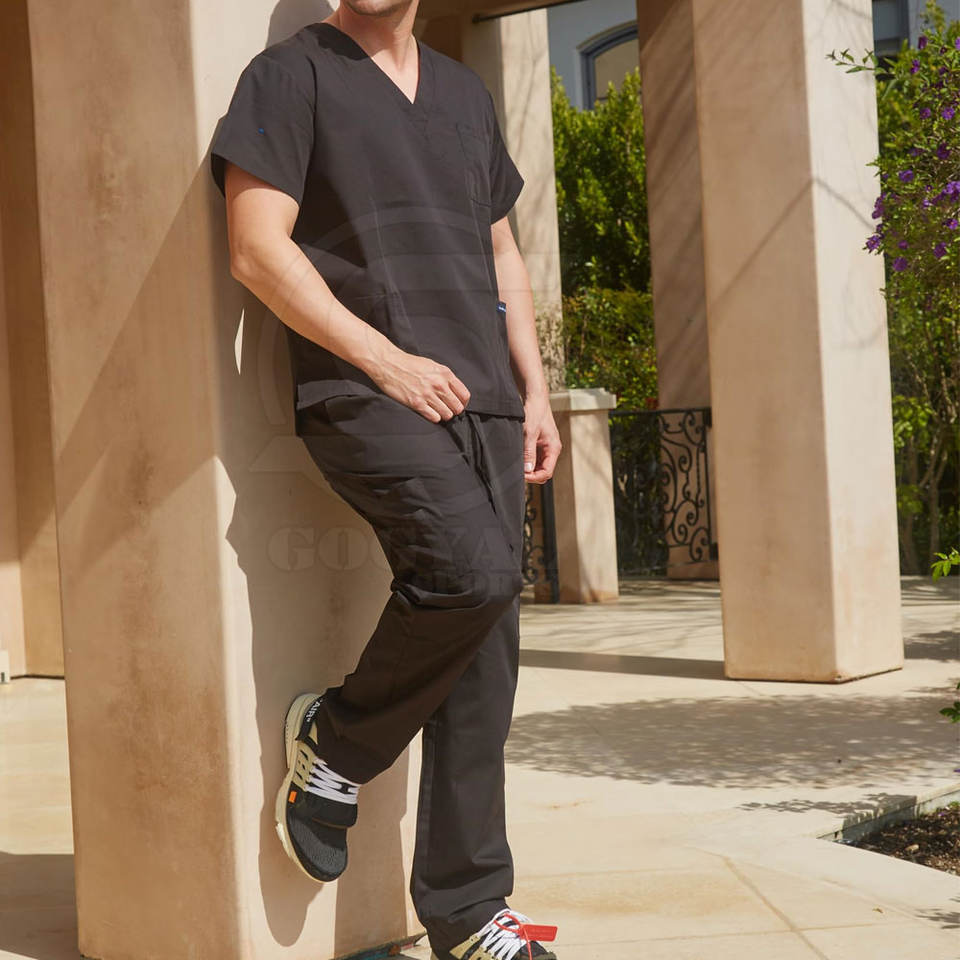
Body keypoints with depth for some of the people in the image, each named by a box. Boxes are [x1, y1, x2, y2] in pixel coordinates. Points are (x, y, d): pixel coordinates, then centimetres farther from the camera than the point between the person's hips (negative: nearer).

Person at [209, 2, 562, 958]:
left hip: (479, 401, 6)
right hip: (363, 396, -6)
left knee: (482, 658, 2)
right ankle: (336, 740, -2)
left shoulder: (462, 91, 22)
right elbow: (257, 248, -7)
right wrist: (386, 359, -13)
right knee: (472, 570, -28)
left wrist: (534, 390, 14)